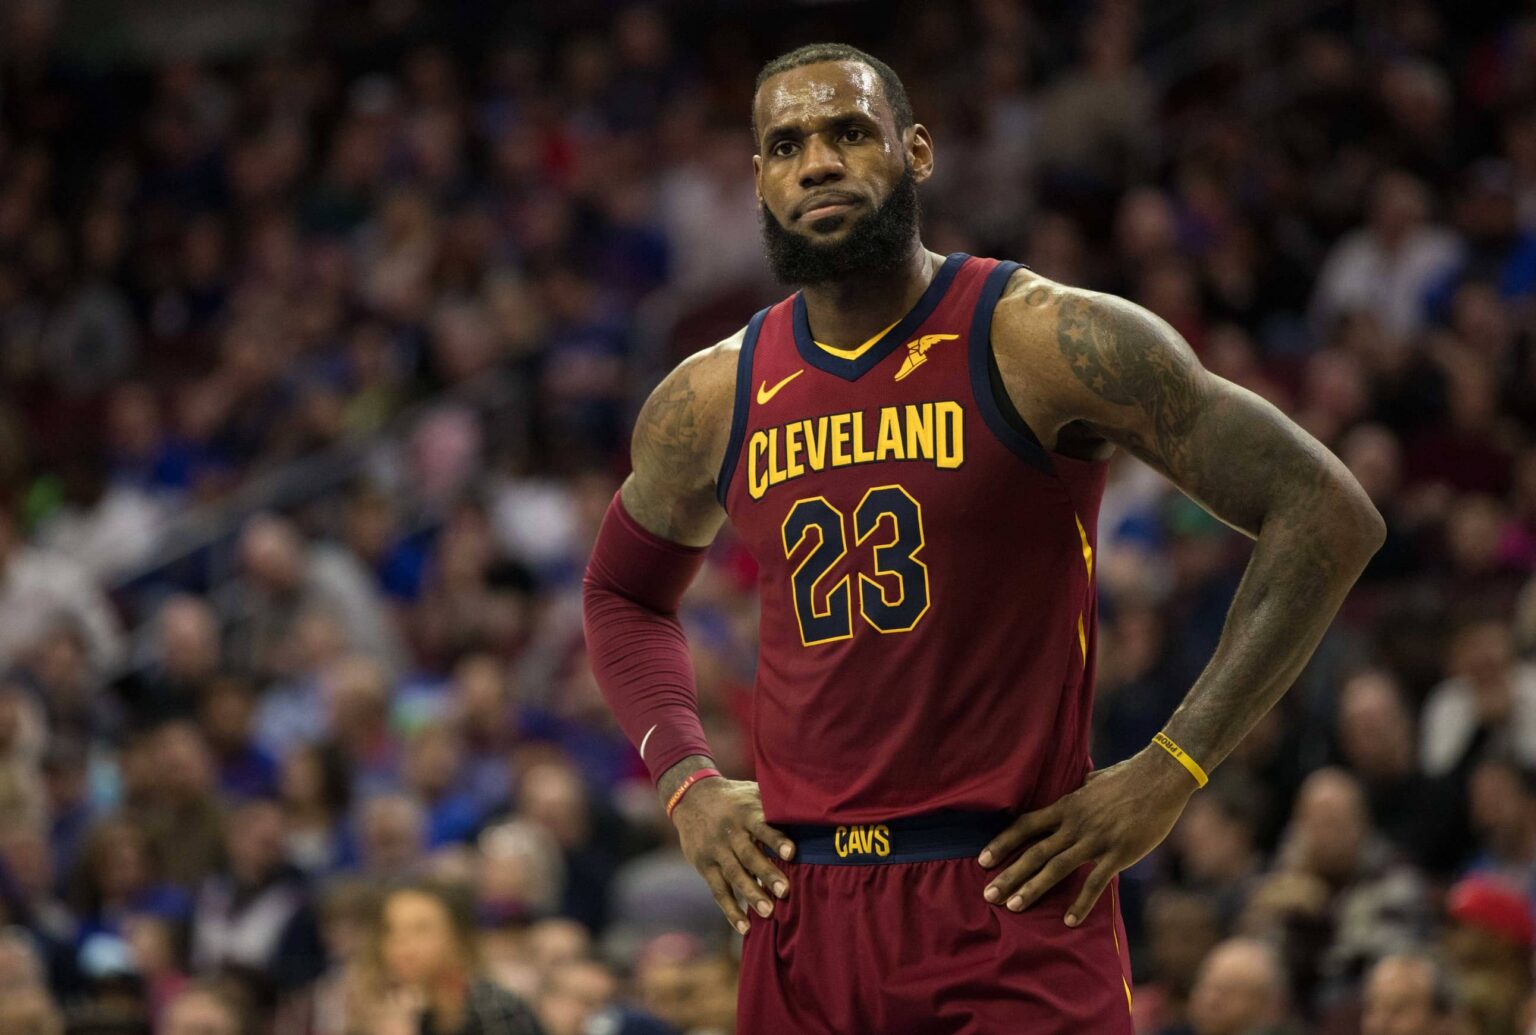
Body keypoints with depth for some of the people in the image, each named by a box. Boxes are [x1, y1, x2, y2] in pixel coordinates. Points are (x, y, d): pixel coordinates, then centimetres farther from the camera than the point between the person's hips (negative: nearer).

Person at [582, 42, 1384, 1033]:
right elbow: (623, 594, 29)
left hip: (1014, 894, -4)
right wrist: (687, 784, 11)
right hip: (801, 906, 5)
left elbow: (1326, 515, -8)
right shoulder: (710, 402, 7)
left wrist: (1167, 773, -10)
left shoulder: (1042, 341, -8)